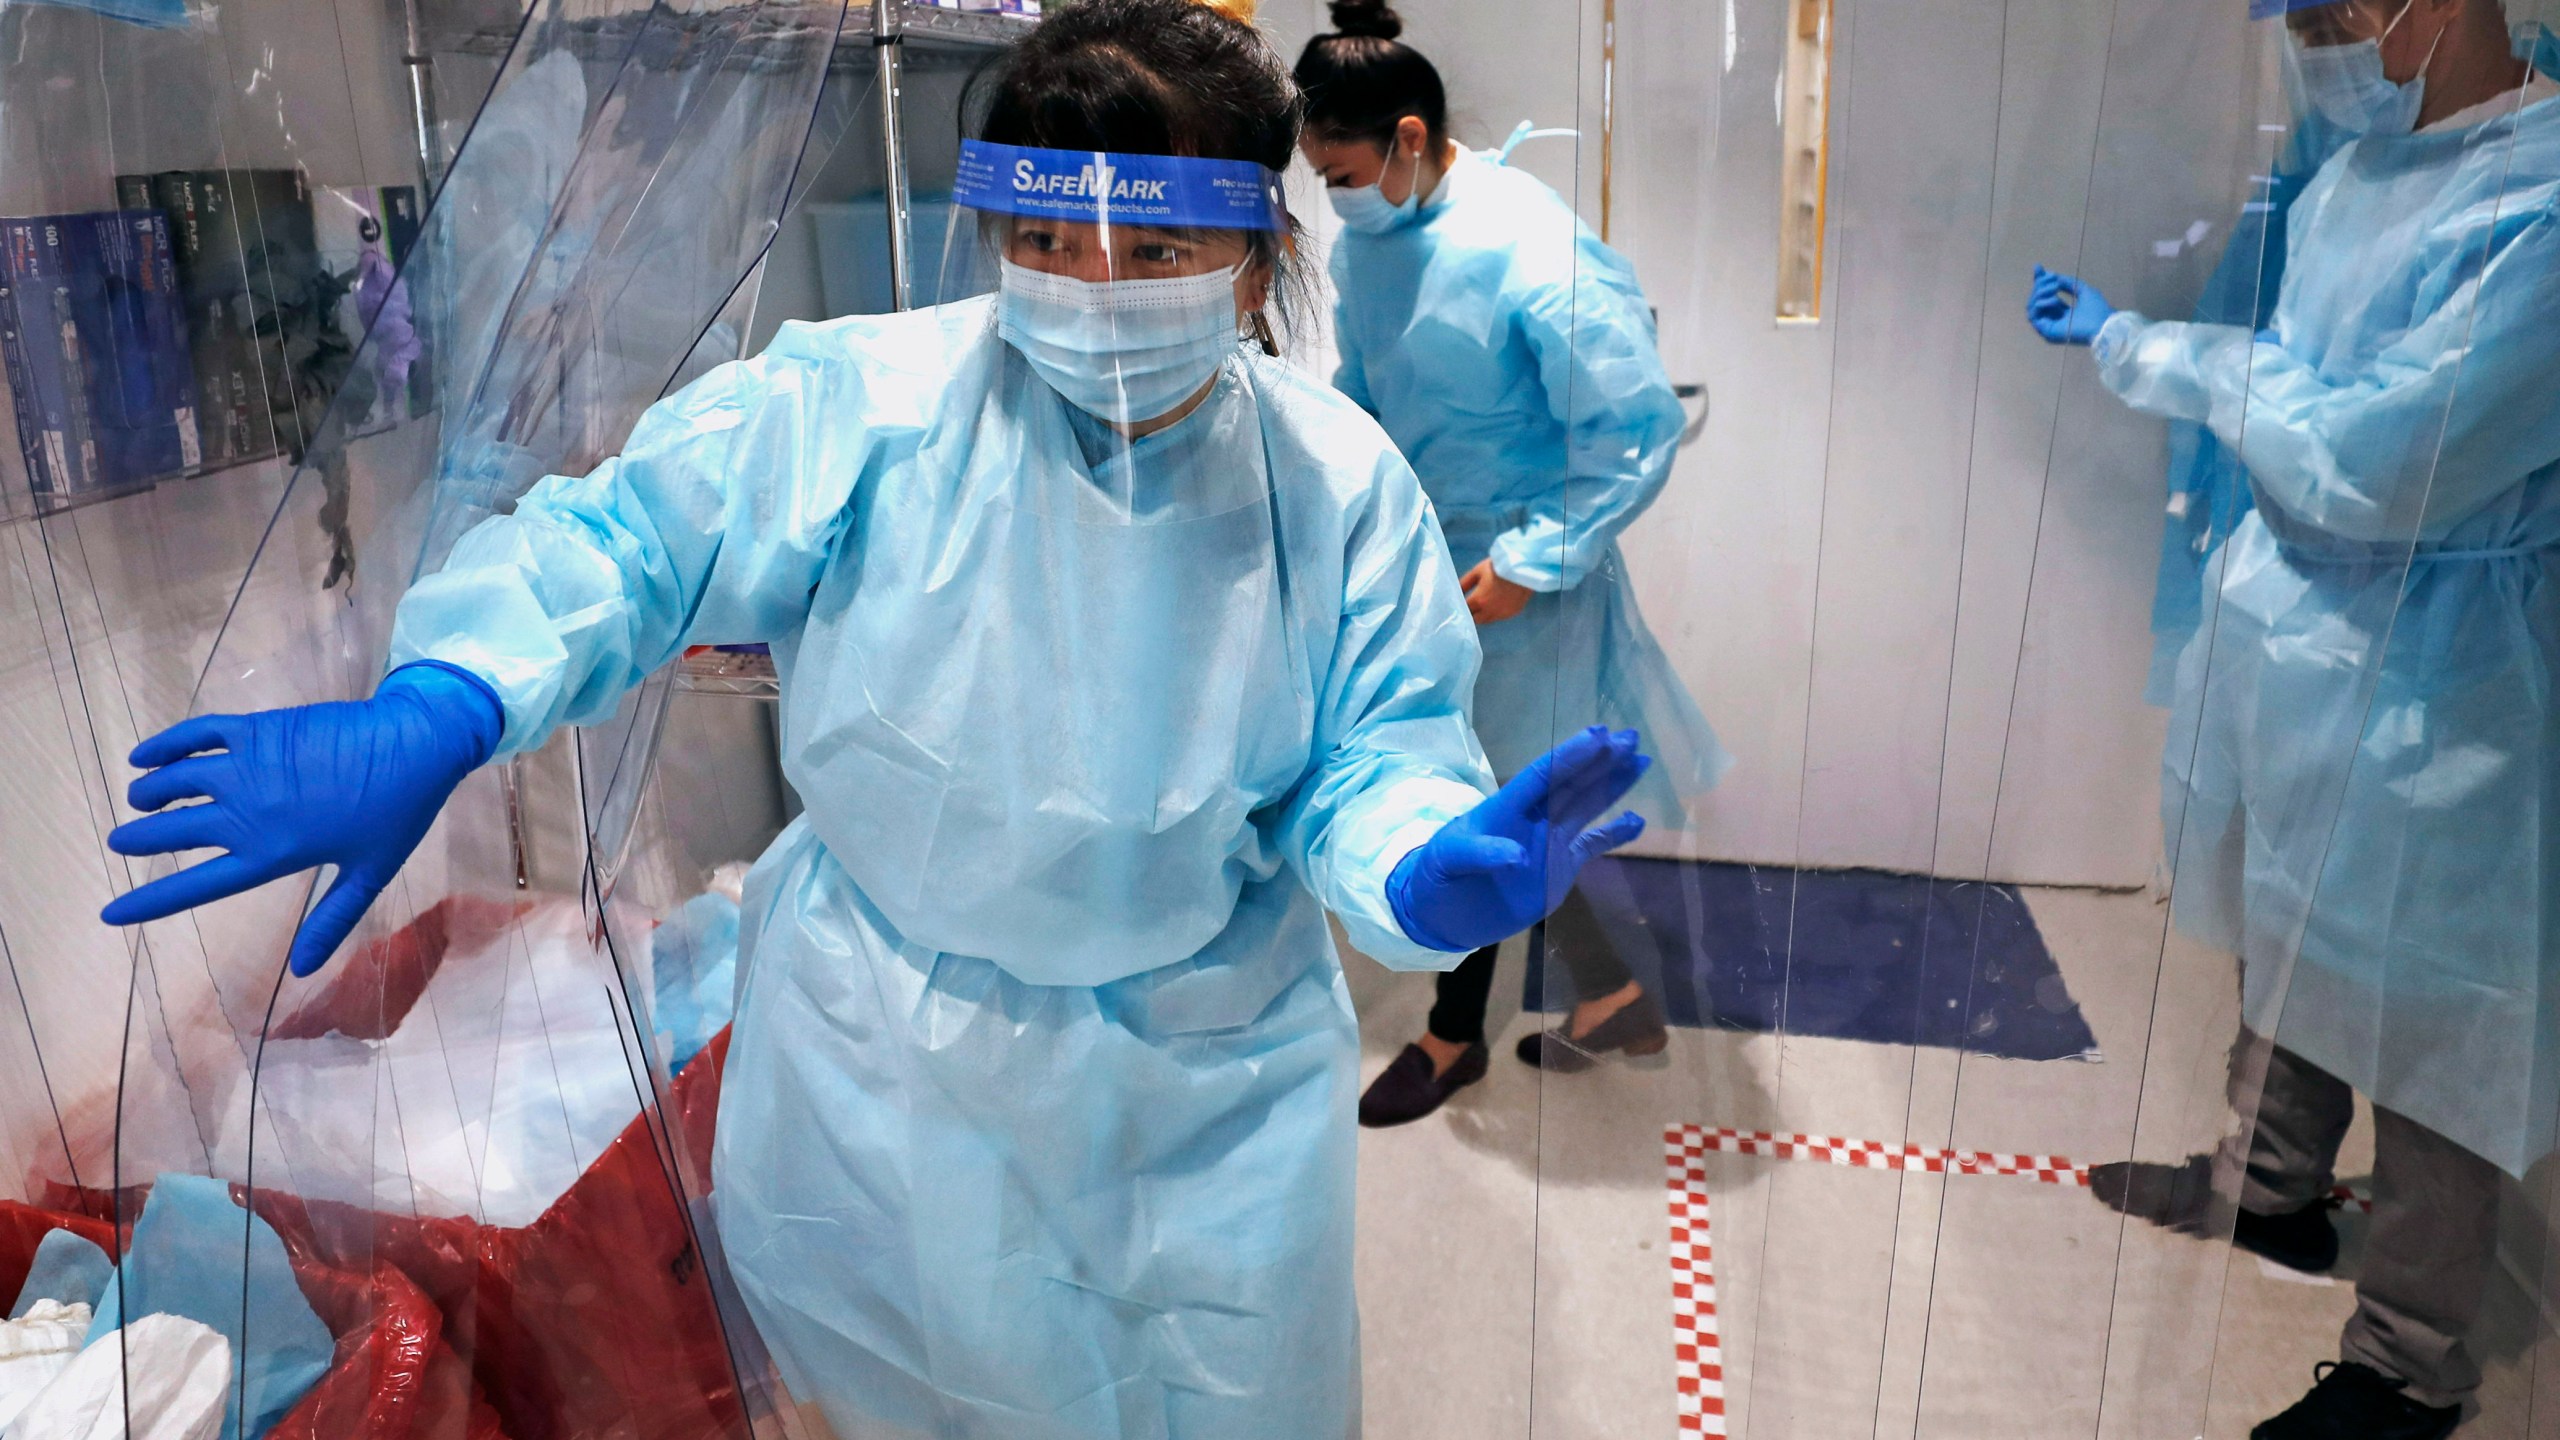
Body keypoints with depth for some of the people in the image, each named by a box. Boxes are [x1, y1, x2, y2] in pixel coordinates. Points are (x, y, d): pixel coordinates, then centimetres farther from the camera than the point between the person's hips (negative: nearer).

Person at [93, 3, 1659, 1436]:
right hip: (884, 1053, 0)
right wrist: (433, 716, -31)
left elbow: (1377, 749, -10)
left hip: (1207, 1072, 1)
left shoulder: (1339, 482, -11)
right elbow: (627, 539, -13)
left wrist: (1422, 871, -34)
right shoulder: (862, 406, -15)